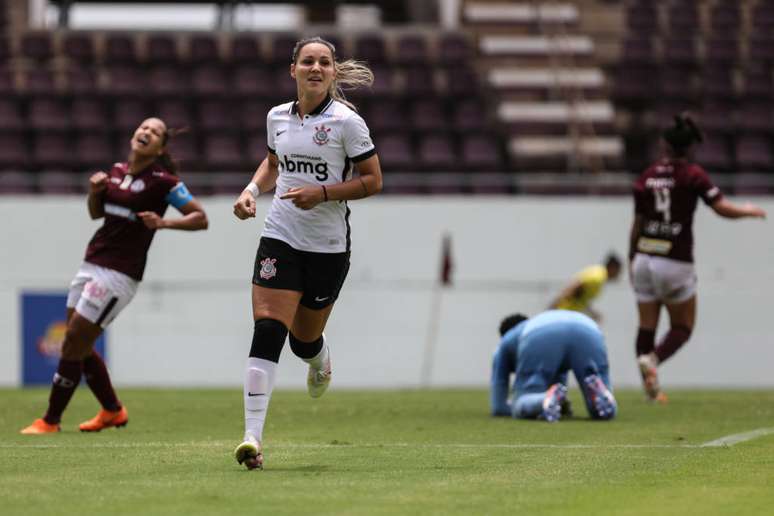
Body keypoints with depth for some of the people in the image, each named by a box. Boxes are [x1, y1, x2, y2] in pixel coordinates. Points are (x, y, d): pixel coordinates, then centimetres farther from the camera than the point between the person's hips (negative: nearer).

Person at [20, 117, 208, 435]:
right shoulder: (117, 171, 10)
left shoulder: (163, 182, -9)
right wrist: (94, 190, 3)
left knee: (73, 345, -7)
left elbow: (200, 218, -7)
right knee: (79, 346, 10)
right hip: (92, 263, 7)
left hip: (119, 274, -7)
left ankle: (50, 421, 3)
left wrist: (163, 222, -21)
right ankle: (113, 411, 29)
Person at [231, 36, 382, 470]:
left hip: (328, 245, -2)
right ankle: (253, 437, -20)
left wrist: (322, 193, -18)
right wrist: (252, 190, 5)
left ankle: (321, 357, 51)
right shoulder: (277, 117, 5)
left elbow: (373, 181, -6)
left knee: (304, 340, 9)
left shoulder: (346, 121, -9)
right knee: (267, 329, -15)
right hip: (280, 237, 2)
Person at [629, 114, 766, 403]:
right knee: (682, 327, 8)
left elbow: (637, 224, 10)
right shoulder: (692, 175, -7)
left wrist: (632, 260, 19)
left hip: (644, 258, 4)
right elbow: (723, 208, -11)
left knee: (647, 326, 9)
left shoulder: (647, 176, 6)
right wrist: (749, 211, 8)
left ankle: (651, 389, 2)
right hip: (675, 263, -4)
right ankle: (653, 359, -21)